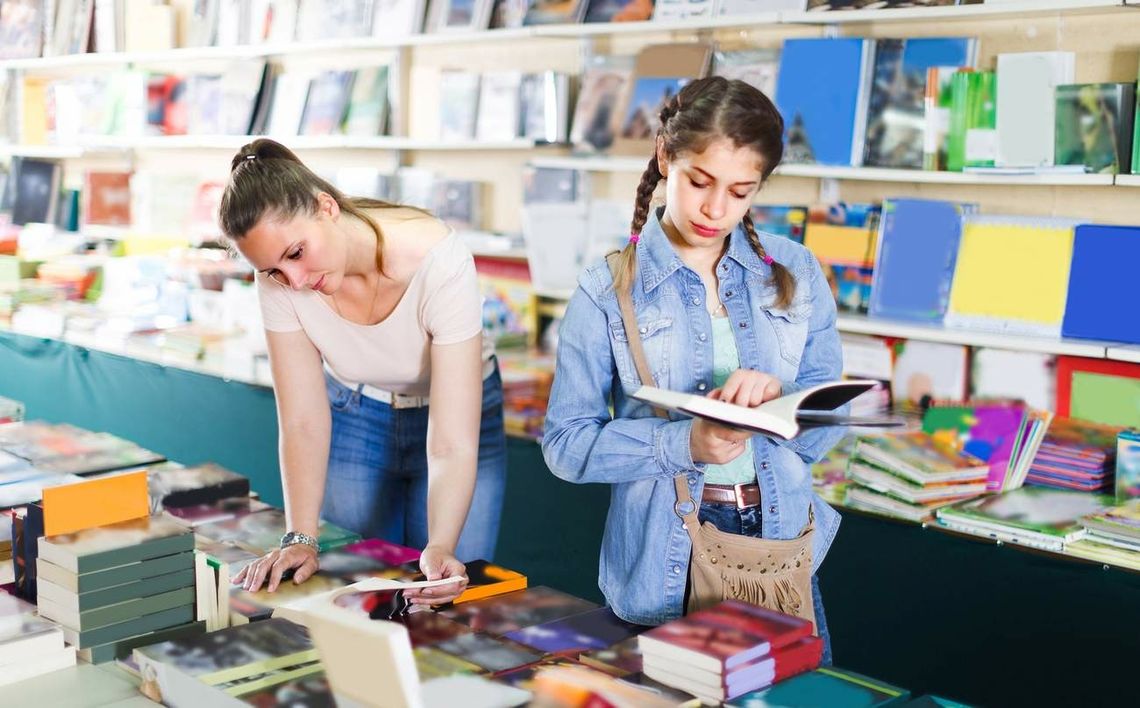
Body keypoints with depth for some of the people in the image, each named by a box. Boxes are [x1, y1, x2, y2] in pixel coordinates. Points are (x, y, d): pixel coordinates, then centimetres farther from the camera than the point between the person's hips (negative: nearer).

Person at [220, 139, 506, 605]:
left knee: (447, 602, -3)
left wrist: (440, 549, -49)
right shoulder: (278, 279, -24)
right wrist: (300, 539, -28)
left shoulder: (438, 260, -35)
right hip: (353, 419, 2)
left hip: (453, 406, -2)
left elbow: (452, 443, -36)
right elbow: (303, 421, -18)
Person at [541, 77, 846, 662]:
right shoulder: (609, 290, -7)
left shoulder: (795, 273, 2)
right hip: (664, 560, -3)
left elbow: (828, 423, 2)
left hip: (780, 543, 3)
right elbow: (565, 443, -9)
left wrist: (778, 398, -20)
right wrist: (683, 444, -23)